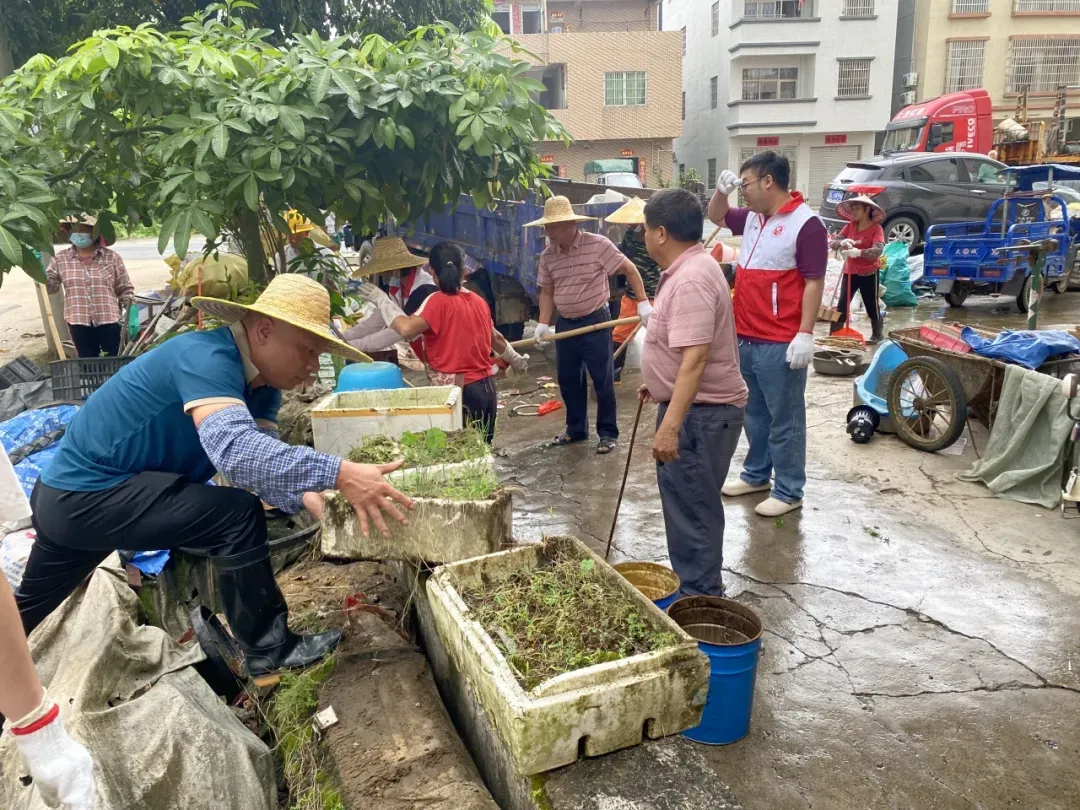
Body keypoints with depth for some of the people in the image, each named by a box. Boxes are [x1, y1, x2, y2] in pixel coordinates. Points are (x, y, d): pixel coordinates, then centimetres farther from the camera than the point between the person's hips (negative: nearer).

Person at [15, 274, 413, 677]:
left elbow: (261, 457, -10)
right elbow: (233, 448, -45)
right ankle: (267, 649, -6)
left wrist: (308, 496, -29)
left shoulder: (261, 381, -2)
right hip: (85, 495, -10)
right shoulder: (205, 356, -29)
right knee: (236, 515, -21)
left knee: (29, 607, 30)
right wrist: (337, 473, -50)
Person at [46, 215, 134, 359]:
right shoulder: (61, 259, 5)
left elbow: (125, 289, 2)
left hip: (109, 320, -2)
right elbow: (50, 286, 6)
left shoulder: (112, 257, 0)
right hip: (79, 322, 2)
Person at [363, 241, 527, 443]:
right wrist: (515, 359, 40)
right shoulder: (479, 301, 8)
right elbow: (496, 339, 22)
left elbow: (407, 329, -27)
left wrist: (382, 300, -13)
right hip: (486, 386, 7)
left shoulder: (438, 301, -13)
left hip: (459, 391, -7)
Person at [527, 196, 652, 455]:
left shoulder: (598, 244, -14)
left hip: (595, 321, -5)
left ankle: (608, 433, 15)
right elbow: (547, 291, 10)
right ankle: (576, 429, 29)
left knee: (602, 380, 2)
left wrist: (643, 303, -13)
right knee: (568, 380, 13)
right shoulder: (547, 255, 1)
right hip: (565, 324, 5)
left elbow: (629, 269, -8)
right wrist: (543, 323, -2)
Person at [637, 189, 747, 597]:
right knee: (688, 502, 21)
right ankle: (698, 587, 36)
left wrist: (670, 426, -33)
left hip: (700, 413, -11)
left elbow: (695, 358, -31)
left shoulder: (691, 279, -23)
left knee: (693, 507, -1)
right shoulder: (688, 268, 11)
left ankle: (700, 601, 13)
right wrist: (657, 383, 30)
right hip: (692, 405, 11)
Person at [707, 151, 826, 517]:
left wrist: (805, 335, -20)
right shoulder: (752, 218, 11)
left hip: (780, 344, -8)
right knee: (754, 413, 19)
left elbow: (814, 282, -16)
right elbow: (716, 216, 28)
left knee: (784, 419, 2)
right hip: (745, 338, 8)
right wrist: (721, 189, 7)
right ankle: (756, 474, 33)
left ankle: (789, 491, 12)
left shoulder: (806, 224, -13)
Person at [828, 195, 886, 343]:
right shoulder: (850, 226, 2)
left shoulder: (876, 228, -12)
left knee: (872, 307, 11)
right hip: (850, 272, 4)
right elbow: (832, 243, -5)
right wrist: (842, 242, -27)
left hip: (868, 274, -4)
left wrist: (859, 252, -42)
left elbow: (878, 250, -26)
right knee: (842, 306, 0)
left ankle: (877, 335, 29)